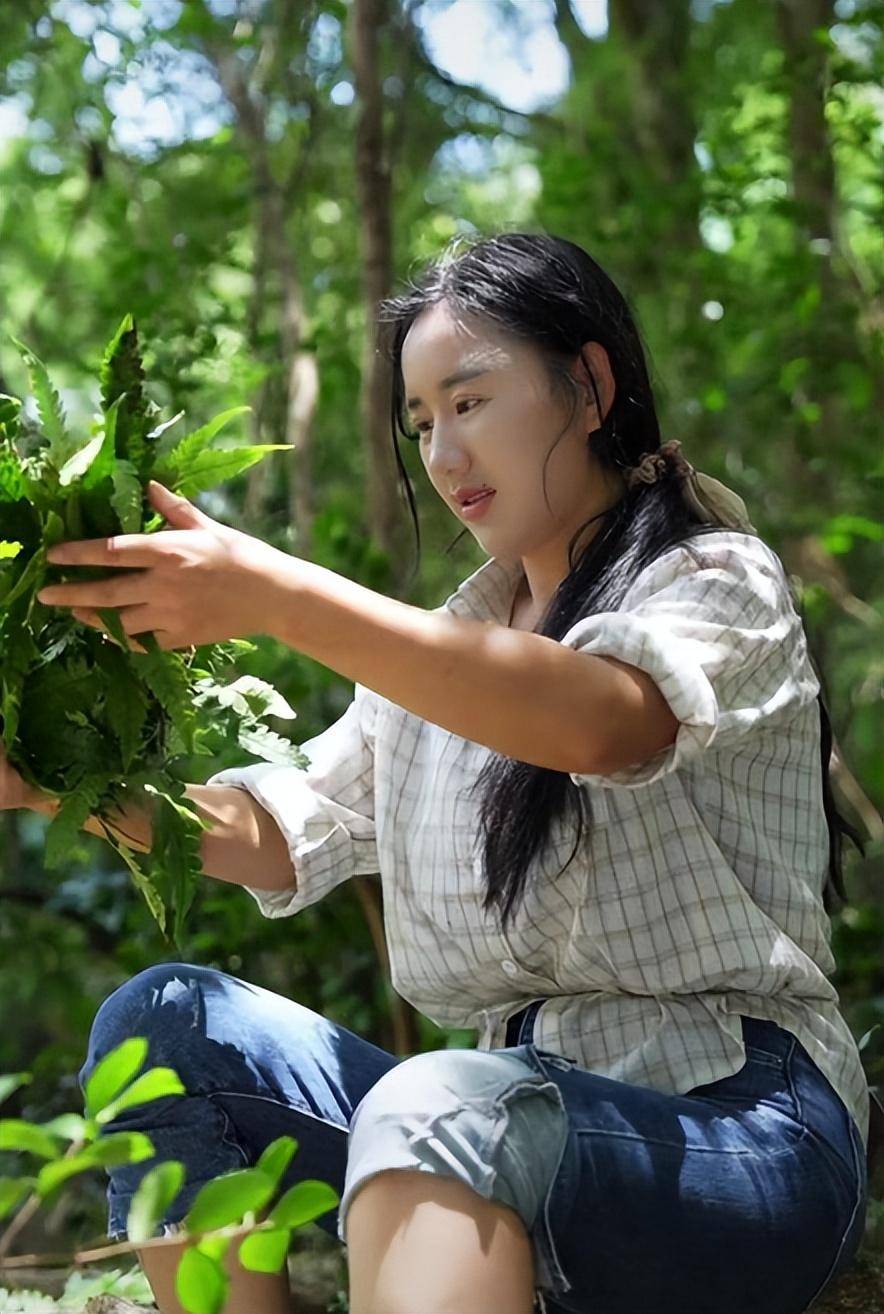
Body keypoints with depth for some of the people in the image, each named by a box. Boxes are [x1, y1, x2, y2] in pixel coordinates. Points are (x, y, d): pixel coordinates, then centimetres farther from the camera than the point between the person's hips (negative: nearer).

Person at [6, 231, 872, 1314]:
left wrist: (279, 596, -30)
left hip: (743, 1131, -6)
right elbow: (284, 837, 14)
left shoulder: (722, 580, -1)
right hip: (524, 1108, 7)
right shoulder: (443, 653, 21)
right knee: (164, 1020, -8)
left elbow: (596, 722, -24)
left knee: (440, 1104, -37)